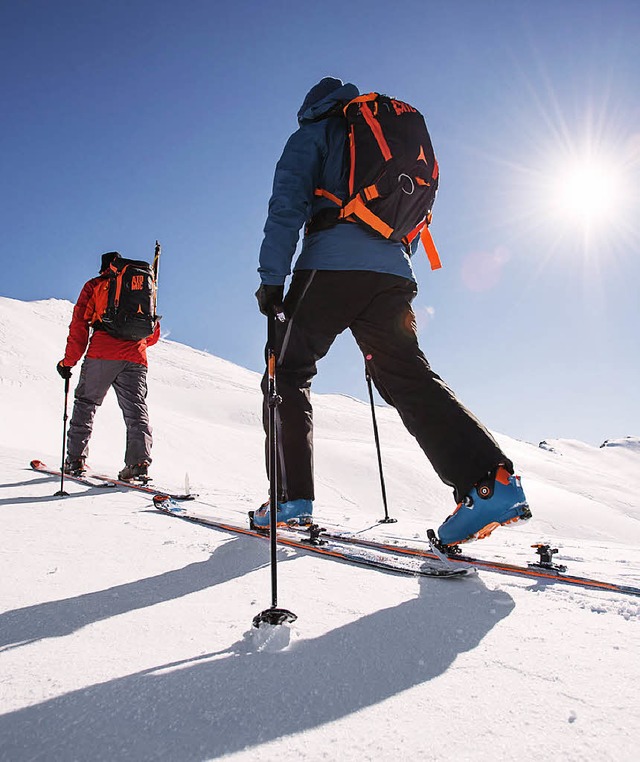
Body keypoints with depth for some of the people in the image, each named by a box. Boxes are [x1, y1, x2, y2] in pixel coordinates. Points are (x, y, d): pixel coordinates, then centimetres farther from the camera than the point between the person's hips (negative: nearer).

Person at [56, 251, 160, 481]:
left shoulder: (94, 285, 16)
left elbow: (79, 324, 7)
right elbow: (153, 334, 24)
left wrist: (68, 361, 11)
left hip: (102, 355, -2)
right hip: (135, 359, 2)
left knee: (86, 403, 11)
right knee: (136, 410, 1)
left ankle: (75, 459, 8)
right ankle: (139, 462, -13)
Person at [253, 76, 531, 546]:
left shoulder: (314, 134, 16)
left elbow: (288, 202, 0)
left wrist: (272, 277, -6)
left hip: (331, 263, -5)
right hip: (394, 271, 6)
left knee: (288, 372, 4)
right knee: (407, 375, -1)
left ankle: (292, 495, -4)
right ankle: (492, 478, -17)